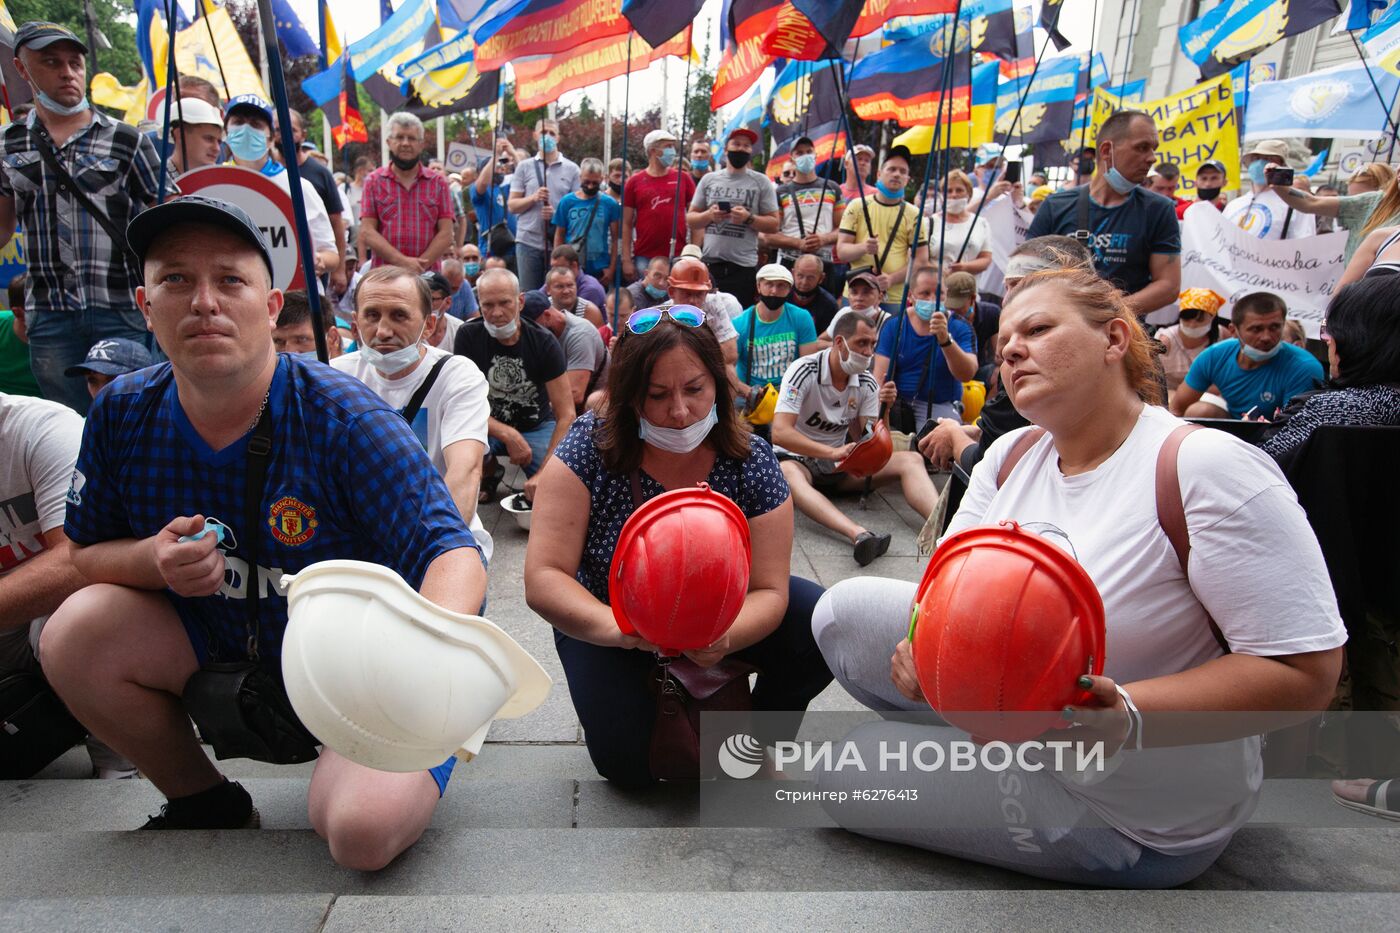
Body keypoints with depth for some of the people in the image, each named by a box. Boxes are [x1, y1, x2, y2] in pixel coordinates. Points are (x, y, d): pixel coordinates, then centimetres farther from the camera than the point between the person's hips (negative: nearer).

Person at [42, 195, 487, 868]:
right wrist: (155, 559, -19)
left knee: (362, 832, -27)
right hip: (222, 654, 5)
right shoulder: (123, 415, -7)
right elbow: (84, 553, 5)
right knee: (74, 634, -17)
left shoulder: (343, 419, -24)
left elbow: (453, 553, -31)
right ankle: (204, 801, 8)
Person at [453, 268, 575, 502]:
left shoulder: (543, 342, -17)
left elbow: (566, 415, -21)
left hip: (537, 427, -1)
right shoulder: (469, 335, -14)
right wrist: (507, 435, -31)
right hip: (487, 425, 1)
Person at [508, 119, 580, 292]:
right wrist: (533, 198, -11)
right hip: (528, 241, 1)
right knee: (528, 293, 3)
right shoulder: (524, 167, 9)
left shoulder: (571, 169, 7)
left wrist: (557, 213, -14)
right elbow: (512, 205, 7)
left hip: (560, 243, 0)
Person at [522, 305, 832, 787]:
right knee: (628, 763, -20)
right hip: (605, 620, -1)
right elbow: (543, 578, -25)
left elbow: (768, 590, -18)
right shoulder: (591, 446, -23)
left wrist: (723, 635, -41)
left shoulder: (749, 460, -18)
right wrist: (617, 627, -45)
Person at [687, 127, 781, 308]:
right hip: (709, 263, 2)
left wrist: (749, 218, -14)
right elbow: (690, 219, 13)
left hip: (744, 266, -2)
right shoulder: (708, 180, 12)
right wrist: (709, 215, -8)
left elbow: (774, 224, 3)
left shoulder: (761, 182, 5)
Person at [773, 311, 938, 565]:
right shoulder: (803, 371, -16)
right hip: (798, 458, -5)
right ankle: (858, 533, -63)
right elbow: (780, 433, -28)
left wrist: (883, 410, -19)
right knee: (787, 473, -42)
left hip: (841, 461, 5)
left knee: (911, 460, -16)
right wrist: (832, 453, -39)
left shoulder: (867, 384, 1)